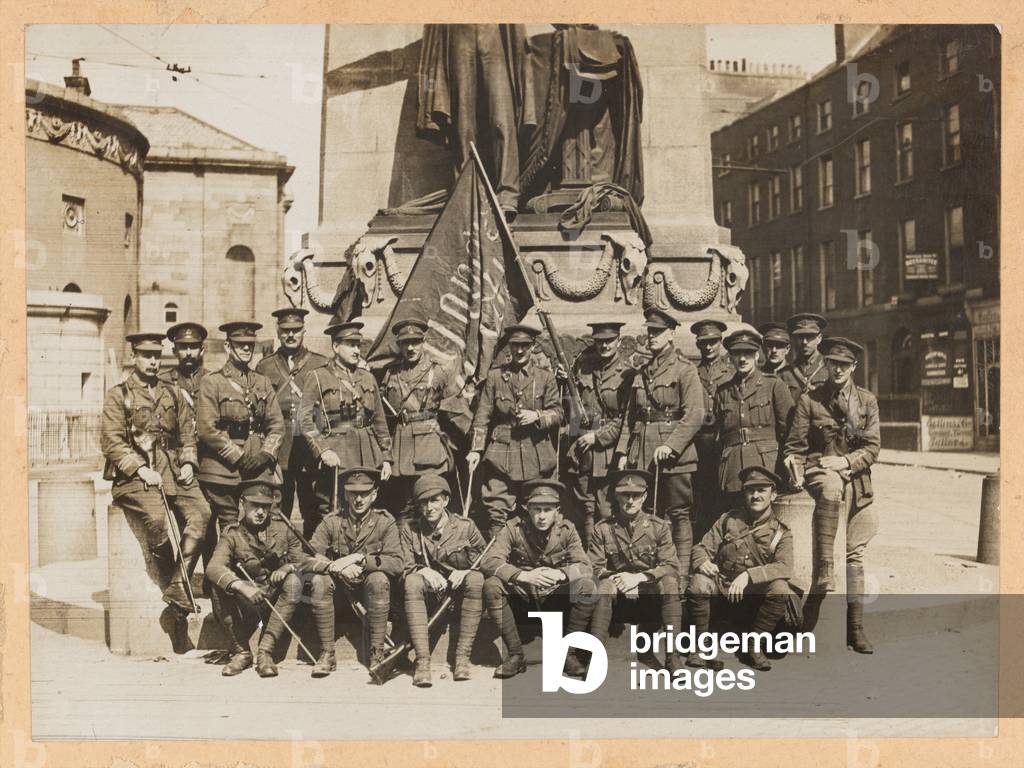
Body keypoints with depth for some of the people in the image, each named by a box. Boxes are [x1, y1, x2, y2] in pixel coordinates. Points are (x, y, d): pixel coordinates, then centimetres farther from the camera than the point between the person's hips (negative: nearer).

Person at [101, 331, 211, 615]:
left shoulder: (172, 394, 21)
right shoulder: (117, 395, 7)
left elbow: (187, 434, 21)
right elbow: (111, 442, -3)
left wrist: (188, 463, 2)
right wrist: (141, 469, -14)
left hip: (173, 471, 4)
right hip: (133, 475, -4)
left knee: (200, 511, -24)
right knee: (158, 518, -32)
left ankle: (178, 586, -22)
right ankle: (169, 581, -13)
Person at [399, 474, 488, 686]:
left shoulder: (465, 527, 1)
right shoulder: (408, 529, 3)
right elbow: (403, 566, -3)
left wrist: (465, 571, -18)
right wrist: (423, 571, -24)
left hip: (458, 596, 0)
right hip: (427, 596, 0)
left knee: (477, 578, -31)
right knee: (412, 581, -32)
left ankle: (462, 656, -29)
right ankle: (422, 660, -37)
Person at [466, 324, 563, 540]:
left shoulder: (546, 378, 8)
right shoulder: (494, 376, 8)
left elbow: (557, 414, 7)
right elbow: (482, 416, 5)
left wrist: (537, 416, -13)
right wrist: (475, 449, -3)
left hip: (536, 456, 1)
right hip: (502, 455, 0)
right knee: (497, 512, -5)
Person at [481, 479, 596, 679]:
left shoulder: (567, 530, -6)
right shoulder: (513, 529, -10)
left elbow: (586, 567, -13)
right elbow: (488, 561, -21)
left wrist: (561, 574, -35)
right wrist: (523, 575, -36)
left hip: (555, 595, 1)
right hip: (521, 594, 0)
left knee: (587, 586, -27)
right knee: (491, 586, -29)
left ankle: (567, 653, -11)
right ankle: (515, 654, -17)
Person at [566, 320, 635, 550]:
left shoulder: (627, 372, -7)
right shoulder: (583, 365, 8)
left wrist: (598, 436, -13)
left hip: (608, 451, -5)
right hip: (581, 448, 5)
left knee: (607, 512, -2)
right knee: (586, 510, 11)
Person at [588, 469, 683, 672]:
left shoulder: (659, 527, 0)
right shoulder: (603, 529, 1)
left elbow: (671, 567, -8)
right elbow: (594, 568, -3)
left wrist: (639, 577, -21)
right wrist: (619, 578, -21)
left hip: (650, 587, 0)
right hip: (618, 589, 0)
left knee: (669, 582, -31)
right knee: (604, 587, -33)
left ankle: (673, 656, -29)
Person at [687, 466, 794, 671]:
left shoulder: (780, 531, 0)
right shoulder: (728, 519, 6)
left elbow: (785, 567, -17)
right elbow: (701, 548, 5)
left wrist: (748, 575, -30)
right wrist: (703, 561, -21)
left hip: (755, 592, 0)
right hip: (721, 584, 1)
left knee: (780, 590, -31)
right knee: (699, 583, -32)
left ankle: (754, 645, -9)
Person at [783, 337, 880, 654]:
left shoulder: (867, 400, 8)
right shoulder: (809, 400, 3)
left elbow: (872, 448, 4)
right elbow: (795, 446, 3)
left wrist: (845, 461, -12)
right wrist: (796, 470, -13)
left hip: (856, 477, 3)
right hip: (819, 470, -2)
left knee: (856, 554, 3)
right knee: (831, 489, -41)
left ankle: (855, 627, 10)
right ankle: (824, 568, -38)